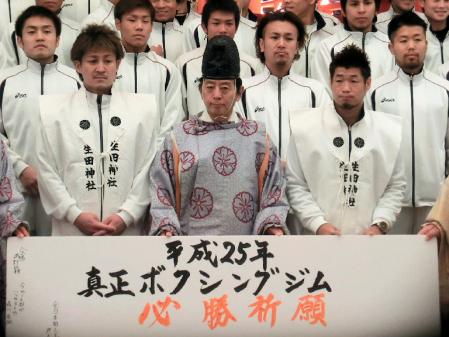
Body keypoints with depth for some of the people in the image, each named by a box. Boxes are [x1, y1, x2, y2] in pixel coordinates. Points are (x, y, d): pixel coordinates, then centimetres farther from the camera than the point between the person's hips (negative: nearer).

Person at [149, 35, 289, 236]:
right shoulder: (179, 137, 5)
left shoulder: (258, 137, 7)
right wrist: (167, 229, -12)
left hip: (244, 248, 1)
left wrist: (273, 226, -11)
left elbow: (273, 191, 5)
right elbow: (162, 192, 3)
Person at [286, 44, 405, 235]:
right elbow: (295, 185, -1)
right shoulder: (303, 127, -1)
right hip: (319, 240, -1)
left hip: (368, 239, 2)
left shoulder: (391, 130, 5)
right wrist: (318, 224, -12)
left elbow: (396, 186, 8)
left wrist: (380, 224, -7)